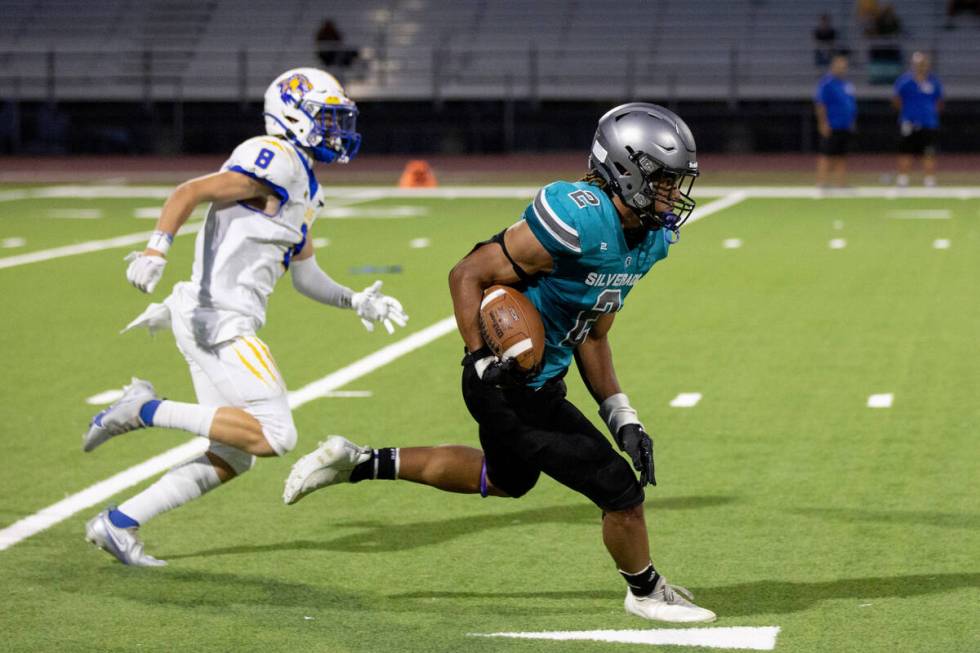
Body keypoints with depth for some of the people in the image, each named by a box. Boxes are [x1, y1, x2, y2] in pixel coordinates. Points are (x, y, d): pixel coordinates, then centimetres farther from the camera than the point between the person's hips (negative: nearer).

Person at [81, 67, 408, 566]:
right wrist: (156, 250, -31)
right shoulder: (276, 161, -11)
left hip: (224, 323, 10)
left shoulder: (302, 187, 20)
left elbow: (304, 273, 27)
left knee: (231, 458, 13)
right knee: (275, 437, -15)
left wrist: (356, 302, 18)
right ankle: (146, 409, -8)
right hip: (218, 322, -10)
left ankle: (117, 524, 16)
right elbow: (191, 192, -18)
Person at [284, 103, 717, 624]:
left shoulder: (649, 239, 2)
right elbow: (468, 275, -21)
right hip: (513, 390, -10)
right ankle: (646, 592, 27)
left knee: (505, 479, 32)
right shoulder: (579, 220, -28)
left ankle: (361, 463, 34)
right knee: (620, 490, -1)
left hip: (543, 384, 10)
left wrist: (622, 419, 6)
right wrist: (481, 360, -26)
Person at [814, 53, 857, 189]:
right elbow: (819, 103, -13)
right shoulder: (827, 82, -9)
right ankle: (821, 183, -8)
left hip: (846, 127, 8)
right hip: (831, 127, -8)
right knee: (827, 155, -8)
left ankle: (839, 184, 11)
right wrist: (824, 123, -17)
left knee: (842, 157, 8)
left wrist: (852, 121, 19)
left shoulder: (847, 83, 16)